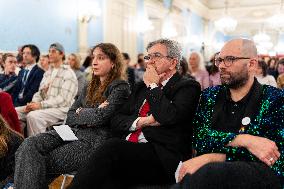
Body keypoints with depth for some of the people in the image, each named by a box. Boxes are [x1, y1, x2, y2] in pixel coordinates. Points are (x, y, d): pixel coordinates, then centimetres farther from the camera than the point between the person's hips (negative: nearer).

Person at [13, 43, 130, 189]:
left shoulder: (120, 87, -4)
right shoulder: (90, 87, 19)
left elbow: (100, 117, -16)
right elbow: (70, 117, 14)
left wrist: (80, 112, 2)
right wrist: (90, 114, -5)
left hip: (93, 140, -7)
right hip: (74, 132, 7)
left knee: (44, 161, -18)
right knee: (30, 145, -16)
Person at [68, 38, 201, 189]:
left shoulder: (188, 86, 4)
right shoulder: (142, 86, 22)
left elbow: (170, 117, -16)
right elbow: (116, 121, 16)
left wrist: (153, 85, -2)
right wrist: (141, 121, -4)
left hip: (161, 155, -4)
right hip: (130, 150, 5)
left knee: (112, 147, -28)